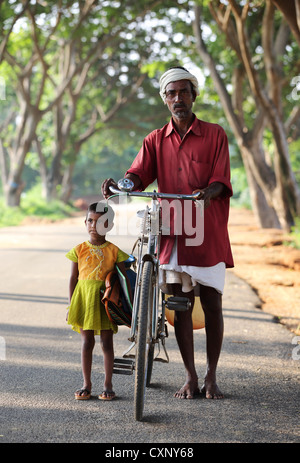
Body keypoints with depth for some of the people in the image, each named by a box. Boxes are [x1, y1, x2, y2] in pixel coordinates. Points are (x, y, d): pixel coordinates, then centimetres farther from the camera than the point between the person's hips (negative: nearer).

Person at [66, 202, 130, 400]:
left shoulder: (114, 251, -1)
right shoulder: (79, 250, 2)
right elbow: (73, 279, 6)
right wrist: (71, 306, 4)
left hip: (106, 300, -1)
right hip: (84, 300, 1)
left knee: (107, 342, 3)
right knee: (87, 342, 5)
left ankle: (108, 385, 11)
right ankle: (86, 384, 13)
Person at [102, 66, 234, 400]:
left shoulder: (214, 135, 4)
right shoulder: (156, 140, 11)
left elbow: (220, 180, -6)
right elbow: (139, 174, -2)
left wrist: (207, 193, -29)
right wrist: (119, 184, -25)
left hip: (207, 233, -2)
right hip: (172, 232, 2)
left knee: (211, 303, -1)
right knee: (180, 304, 4)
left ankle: (211, 378, 11)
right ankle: (190, 378, 13)